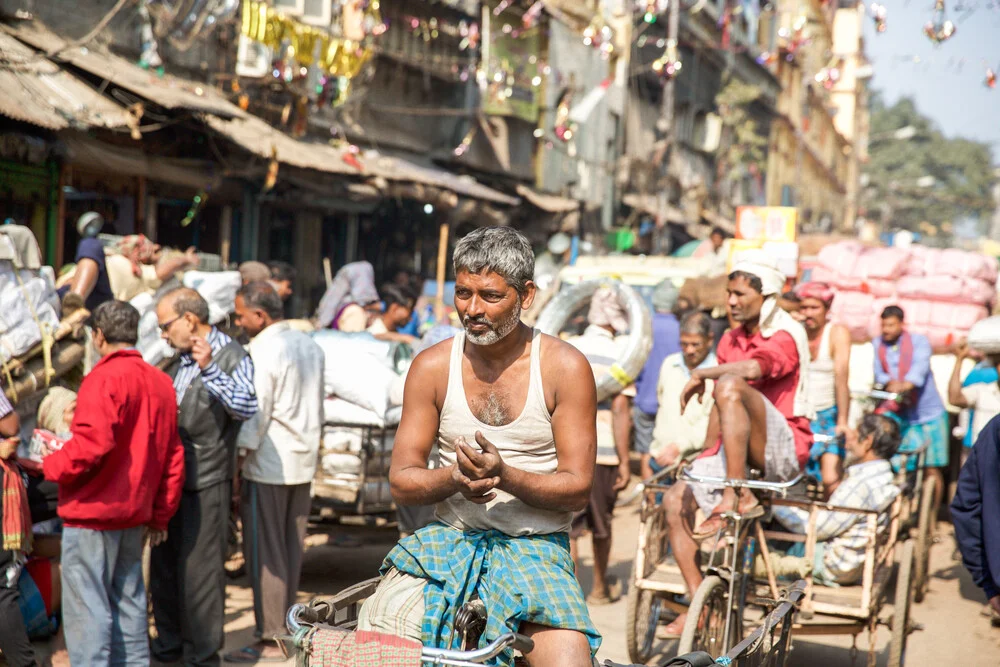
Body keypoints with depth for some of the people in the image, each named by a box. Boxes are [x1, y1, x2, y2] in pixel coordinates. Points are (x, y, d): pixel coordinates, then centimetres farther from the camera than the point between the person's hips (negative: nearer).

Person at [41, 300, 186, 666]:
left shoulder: (105, 378, -15)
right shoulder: (160, 381, 9)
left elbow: (93, 444, -26)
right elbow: (173, 456, 11)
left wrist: (51, 465, -9)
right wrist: (160, 514, 17)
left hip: (92, 512, -8)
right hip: (135, 513, 8)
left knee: (85, 607, -2)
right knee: (128, 600, 16)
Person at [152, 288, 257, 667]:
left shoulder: (231, 356, -9)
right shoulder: (178, 359, 14)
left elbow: (247, 408, -25)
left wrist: (209, 369, -31)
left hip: (205, 482, -8)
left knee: (199, 569, -3)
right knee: (163, 565, 15)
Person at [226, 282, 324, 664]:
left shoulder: (263, 351, -14)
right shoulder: (310, 346, 10)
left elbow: (255, 415, -16)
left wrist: (239, 462, -11)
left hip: (269, 465, -8)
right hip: (304, 462, 8)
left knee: (265, 555, -1)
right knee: (291, 551, 12)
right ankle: (286, 629, 18)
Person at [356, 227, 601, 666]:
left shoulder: (566, 368, -3)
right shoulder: (432, 367, 3)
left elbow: (578, 490, -5)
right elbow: (401, 483, 4)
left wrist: (504, 475, -23)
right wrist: (455, 476, -18)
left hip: (535, 547, -1)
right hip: (449, 540, 1)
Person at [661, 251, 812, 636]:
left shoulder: (785, 336, -9)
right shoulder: (731, 340, 16)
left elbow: (752, 367, -32)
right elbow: (718, 409, 17)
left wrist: (701, 375, -19)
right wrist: (706, 455, 7)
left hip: (782, 453, -8)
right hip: (738, 453, 8)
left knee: (730, 386, -31)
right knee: (677, 500, -11)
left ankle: (738, 497, -31)